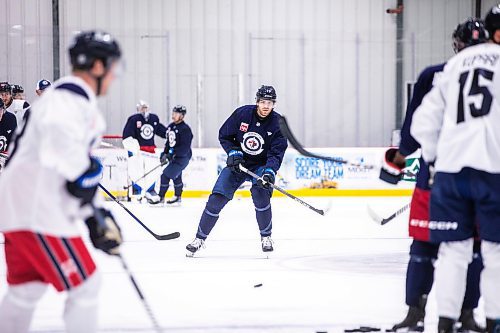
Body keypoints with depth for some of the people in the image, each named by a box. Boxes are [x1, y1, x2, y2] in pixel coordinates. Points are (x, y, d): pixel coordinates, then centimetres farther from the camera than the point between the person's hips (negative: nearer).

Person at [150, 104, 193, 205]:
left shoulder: (185, 129, -18)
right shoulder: (170, 126, 9)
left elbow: (185, 147, -24)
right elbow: (168, 142, 18)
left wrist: (172, 154, -27)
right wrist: (164, 153, 6)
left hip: (182, 158, -9)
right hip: (173, 157, 9)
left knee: (166, 175, -13)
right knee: (176, 177, 19)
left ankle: (161, 197, -6)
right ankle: (178, 197, 31)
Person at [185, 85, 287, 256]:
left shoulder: (278, 123, -15)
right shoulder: (242, 113, -13)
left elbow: (276, 153, -19)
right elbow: (224, 136, 0)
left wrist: (269, 172, -35)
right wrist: (233, 152, -16)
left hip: (261, 165, -1)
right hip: (237, 163, 1)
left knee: (260, 193, -27)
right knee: (217, 198, -9)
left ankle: (266, 237, -7)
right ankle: (200, 238, 5)